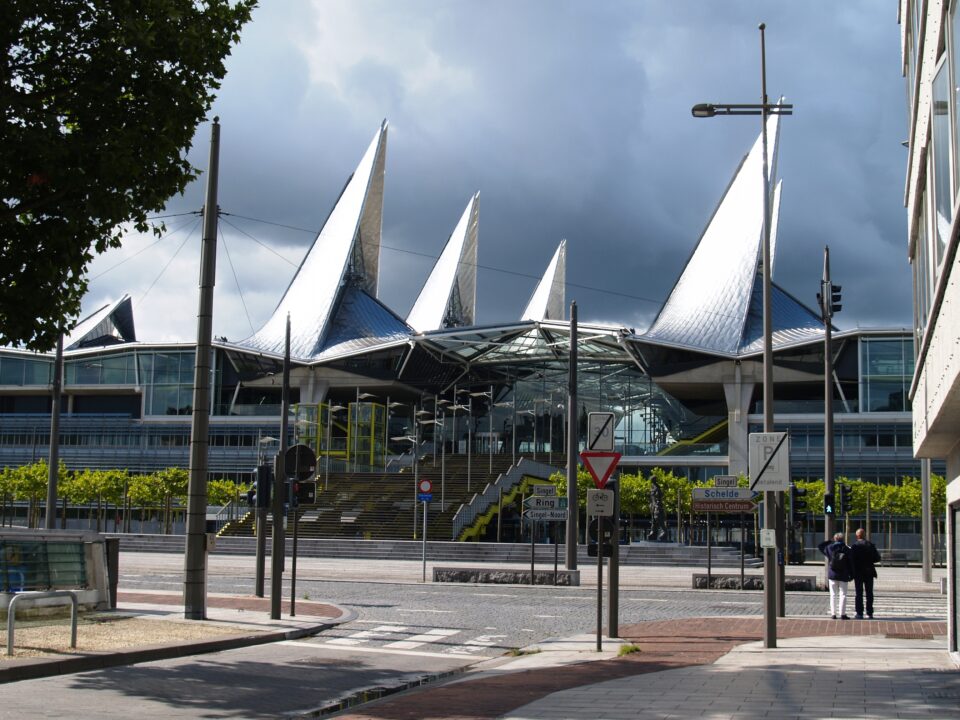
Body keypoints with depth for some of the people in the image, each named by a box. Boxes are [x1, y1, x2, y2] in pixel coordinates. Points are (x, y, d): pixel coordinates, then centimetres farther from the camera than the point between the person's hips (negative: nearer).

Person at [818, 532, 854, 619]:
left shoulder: (830, 548, -3)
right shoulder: (847, 550, -5)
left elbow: (819, 547, 15)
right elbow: (850, 564, -2)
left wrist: (828, 542, 17)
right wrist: (851, 575, 5)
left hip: (832, 575, 1)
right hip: (843, 576, -1)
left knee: (833, 595, 7)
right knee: (843, 595, 3)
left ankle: (833, 614, 6)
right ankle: (842, 614, -1)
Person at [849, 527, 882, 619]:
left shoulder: (854, 546, -11)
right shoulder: (871, 545, -1)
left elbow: (851, 559, -17)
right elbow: (877, 558, -1)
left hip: (858, 573, -3)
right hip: (869, 572, 3)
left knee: (859, 594, 2)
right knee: (869, 593, 10)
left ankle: (860, 613, 0)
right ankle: (870, 613, 11)